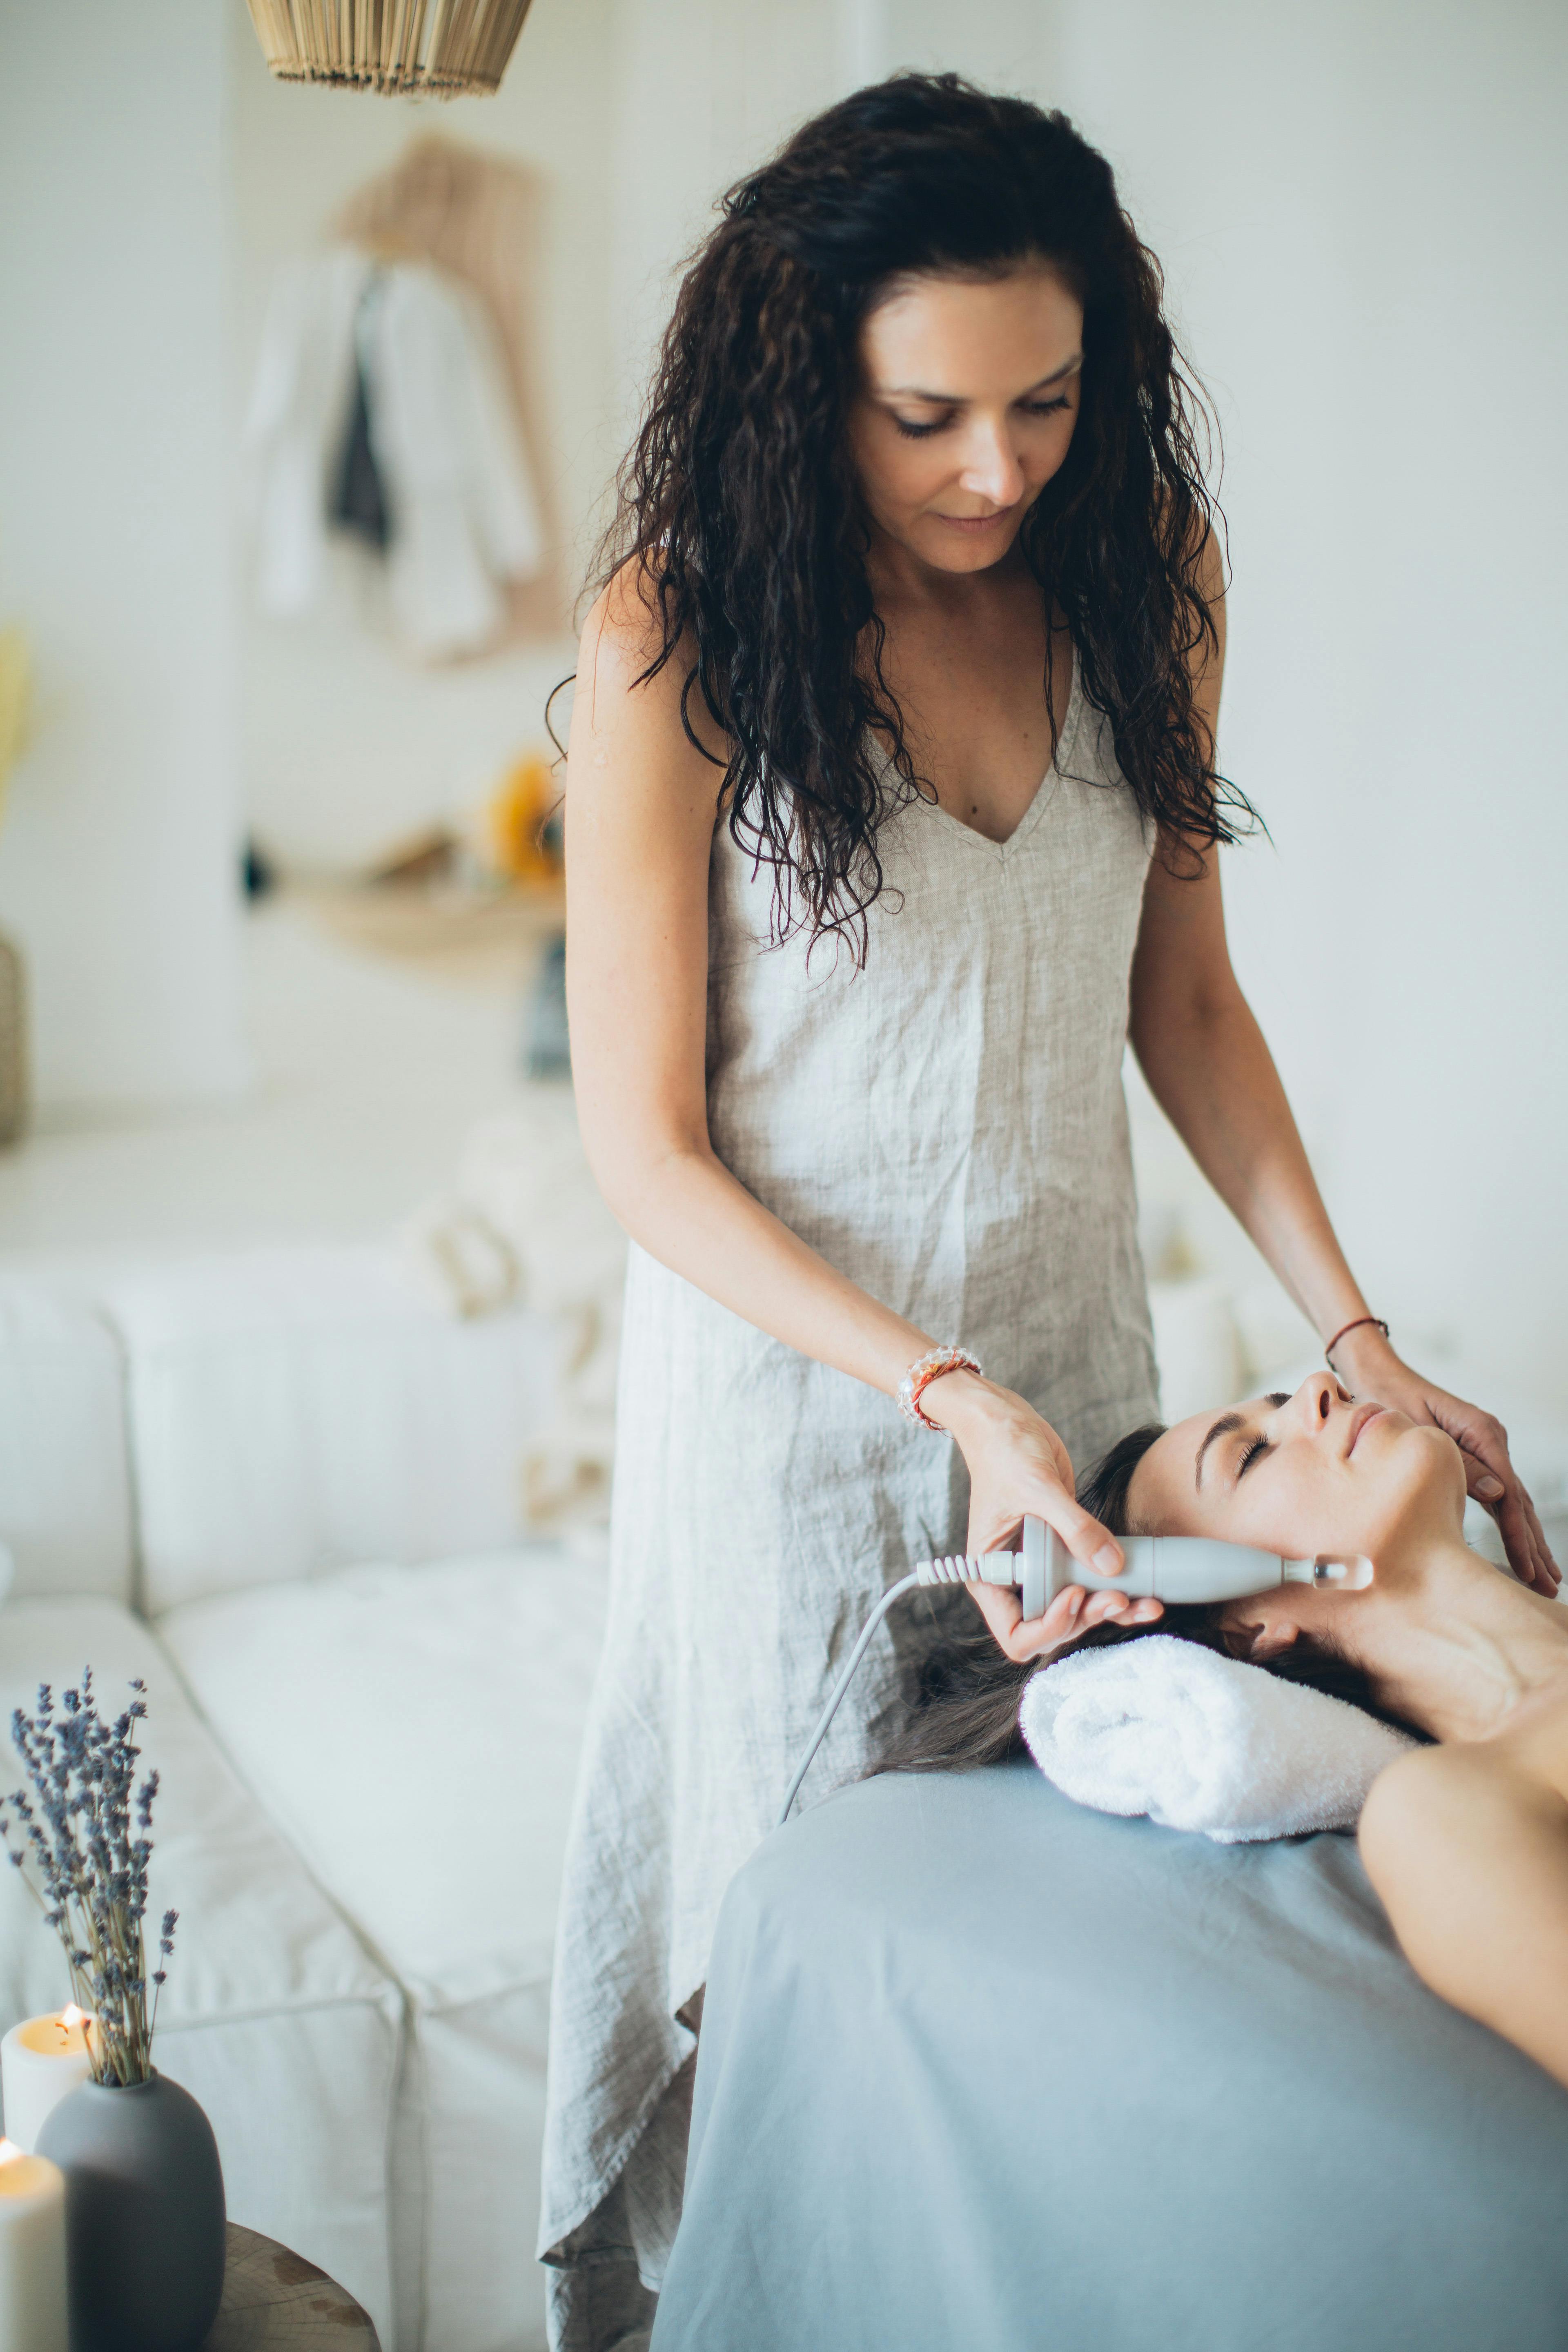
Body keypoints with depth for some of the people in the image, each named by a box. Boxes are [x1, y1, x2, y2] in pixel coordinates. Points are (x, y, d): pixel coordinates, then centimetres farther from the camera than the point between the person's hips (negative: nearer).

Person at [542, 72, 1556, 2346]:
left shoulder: (1145, 577, -4)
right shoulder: (680, 641, -16)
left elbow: (1186, 995, 5)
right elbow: (647, 1149, -14)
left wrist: (1354, 1329, -3)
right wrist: (951, 1394, -23)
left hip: (1072, 1344, 4)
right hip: (790, 1370, -3)